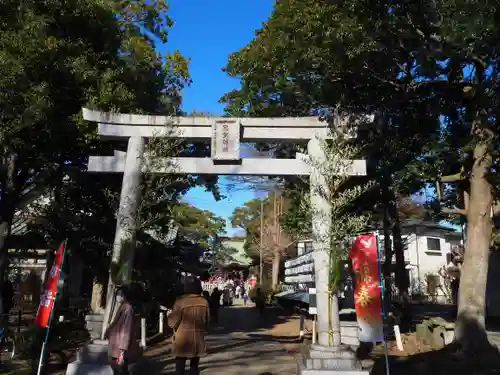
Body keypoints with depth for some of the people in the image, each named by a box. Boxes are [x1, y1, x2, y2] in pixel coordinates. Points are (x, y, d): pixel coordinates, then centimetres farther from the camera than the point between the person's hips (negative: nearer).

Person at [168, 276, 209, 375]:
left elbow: (173, 323, -11)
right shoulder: (204, 302, -5)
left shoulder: (180, 301, -16)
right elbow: (206, 322, 5)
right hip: (198, 341, 4)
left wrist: (169, 315, 8)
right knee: (194, 367, 19)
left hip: (182, 341, -4)